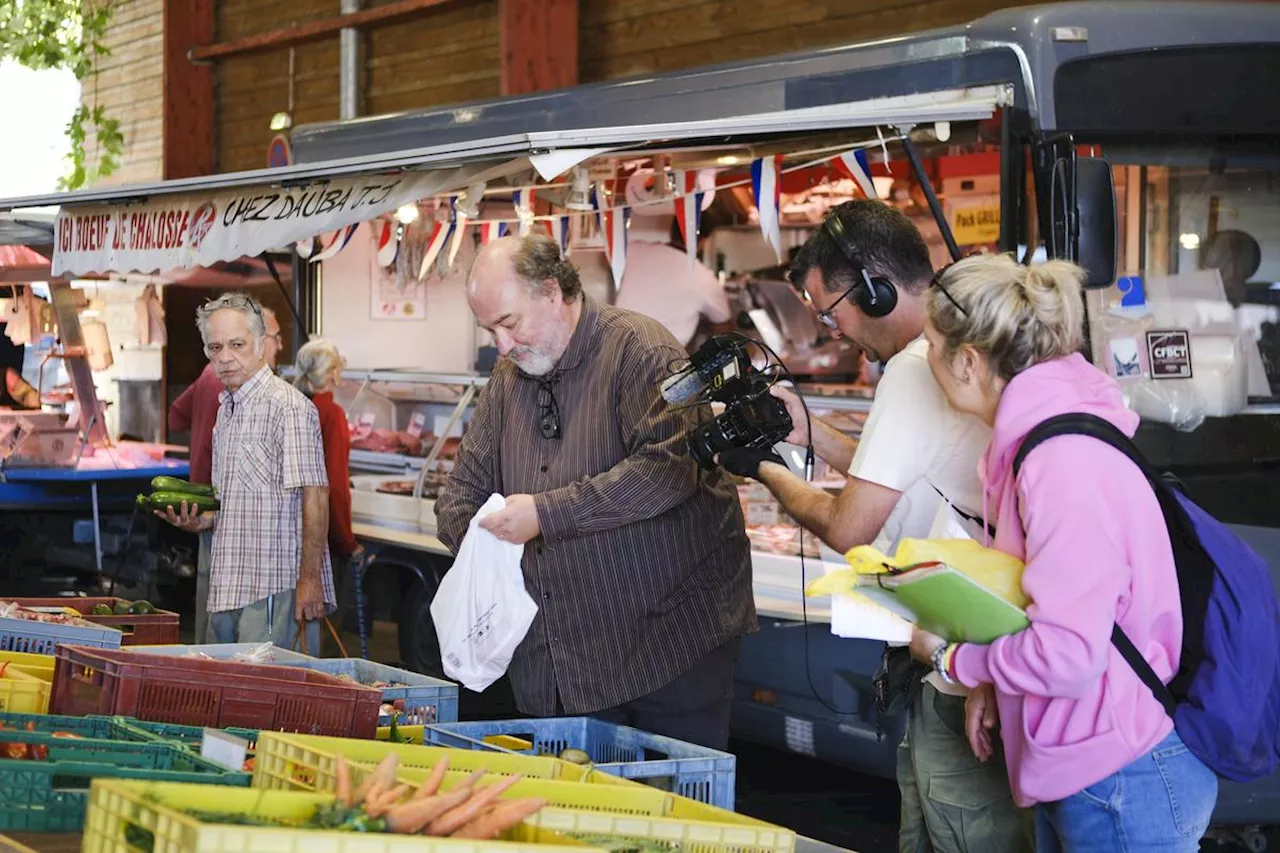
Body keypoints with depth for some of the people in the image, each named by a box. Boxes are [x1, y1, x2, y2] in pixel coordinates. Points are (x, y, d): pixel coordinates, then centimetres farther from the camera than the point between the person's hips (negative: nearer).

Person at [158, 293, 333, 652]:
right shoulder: (227, 410, 19)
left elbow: (314, 498, -16)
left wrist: (310, 579, -21)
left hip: (275, 587, -9)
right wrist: (197, 521, 8)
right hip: (229, 589, 9)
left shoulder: (287, 406, -11)